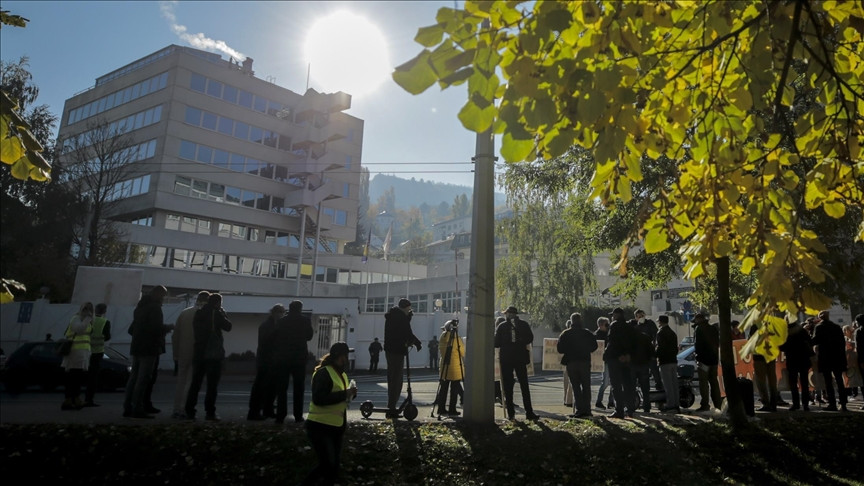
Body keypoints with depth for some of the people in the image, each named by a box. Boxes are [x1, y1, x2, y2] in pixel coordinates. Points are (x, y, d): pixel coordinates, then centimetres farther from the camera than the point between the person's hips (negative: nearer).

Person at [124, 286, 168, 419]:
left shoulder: (140, 306, 18)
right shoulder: (155, 307, -10)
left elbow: (131, 329, 21)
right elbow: (156, 328, -19)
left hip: (136, 347, 9)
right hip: (149, 348, -9)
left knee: (134, 377, 11)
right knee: (143, 379, -8)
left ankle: (127, 407, 13)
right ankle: (138, 409, -8)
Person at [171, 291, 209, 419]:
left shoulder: (184, 313, 9)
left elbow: (175, 335, 10)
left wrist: (176, 354, 14)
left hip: (182, 353, 5)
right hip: (196, 354, -5)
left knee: (180, 381, 14)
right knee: (191, 382, 1)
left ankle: (176, 410, 16)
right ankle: (184, 410, 1)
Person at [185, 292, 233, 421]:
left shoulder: (199, 313, 9)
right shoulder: (216, 314, -7)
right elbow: (228, 327, -4)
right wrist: (223, 314, 4)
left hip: (199, 353, 5)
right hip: (213, 353, -5)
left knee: (195, 383, 11)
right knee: (212, 384, 0)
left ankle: (189, 411, 10)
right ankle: (210, 412, -1)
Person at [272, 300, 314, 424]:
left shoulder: (281, 321, 2)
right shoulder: (305, 320, -2)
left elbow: (275, 339, 3)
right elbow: (309, 336, 9)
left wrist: (276, 355, 13)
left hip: (282, 357, 1)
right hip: (299, 357, -1)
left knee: (281, 388, 6)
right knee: (298, 388, 8)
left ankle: (280, 416, 3)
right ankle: (298, 416, 7)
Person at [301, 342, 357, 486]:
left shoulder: (342, 375, 13)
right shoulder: (323, 373, -15)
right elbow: (318, 399, -26)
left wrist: (350, 393, 0)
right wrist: (345, 394, -26)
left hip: (337, 428, 9)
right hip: (320, 427, -9)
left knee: (334, 466, 14)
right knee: (328, 465, -12)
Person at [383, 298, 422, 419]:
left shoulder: (391, 316, 16)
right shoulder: (401, 317, -11)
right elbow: (408, 333, -14)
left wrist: (409, 317, 9)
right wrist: (418, 343, 1)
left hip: (389, 350, 9)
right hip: (397, 351, -9)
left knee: (392, 379, 14)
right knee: (396, 380, -6)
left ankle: (391, 408, 18)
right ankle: (391, 409, -5)